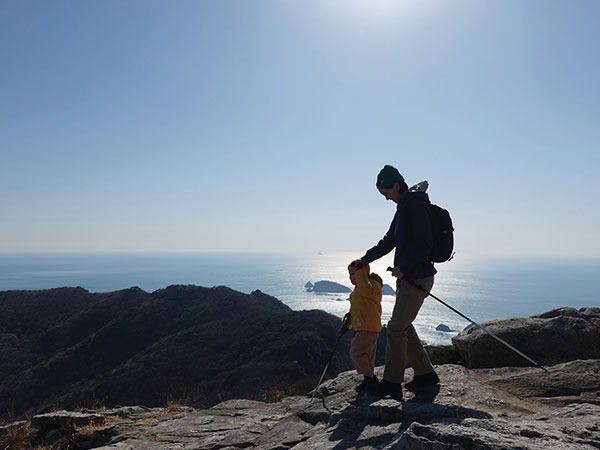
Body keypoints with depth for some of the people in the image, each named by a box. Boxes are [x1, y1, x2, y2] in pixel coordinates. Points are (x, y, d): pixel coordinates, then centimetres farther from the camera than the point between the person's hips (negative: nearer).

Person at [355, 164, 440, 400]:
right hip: (406, 276, 10)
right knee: (404, 327, 14)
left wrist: (402, 267, -17)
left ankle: (392, 383, 0)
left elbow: (424, 244, -22)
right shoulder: (403, 207, 16)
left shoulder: (416, 206, -15)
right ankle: (425, 373, 25)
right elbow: (389, 240, 23)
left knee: (396, 327, -7)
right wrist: (364, 260, 20)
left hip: (418, 277, -10)